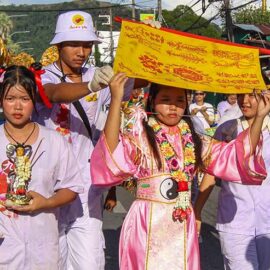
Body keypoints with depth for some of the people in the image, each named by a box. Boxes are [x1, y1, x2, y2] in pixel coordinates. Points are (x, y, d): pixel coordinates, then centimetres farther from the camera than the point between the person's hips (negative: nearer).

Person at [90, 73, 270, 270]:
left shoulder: (193, 140, 10)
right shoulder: (141, 136, -5)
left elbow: (237, 154, 10)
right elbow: (113, 152, -25)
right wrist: (116, 100, -34)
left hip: (183, 226, 4)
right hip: (148, 223, -4)